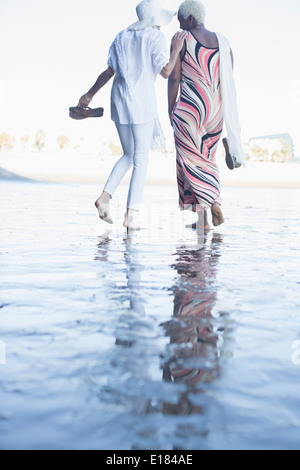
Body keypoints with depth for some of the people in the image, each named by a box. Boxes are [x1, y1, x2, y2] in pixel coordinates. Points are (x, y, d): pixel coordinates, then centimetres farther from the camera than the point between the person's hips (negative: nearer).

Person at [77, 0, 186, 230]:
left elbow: (109, 72, 11)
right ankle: (130, 215, -6)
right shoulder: (156, 37, -1)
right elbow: (165, 72, -8)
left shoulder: (122, 37, 15)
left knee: (129, 155, 18)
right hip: (142, 101, -6)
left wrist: (90, 94, 18)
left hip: (119, 99, 6)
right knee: (141, 159, -1)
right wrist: (176, 49, 4)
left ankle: (105, 197, 1)